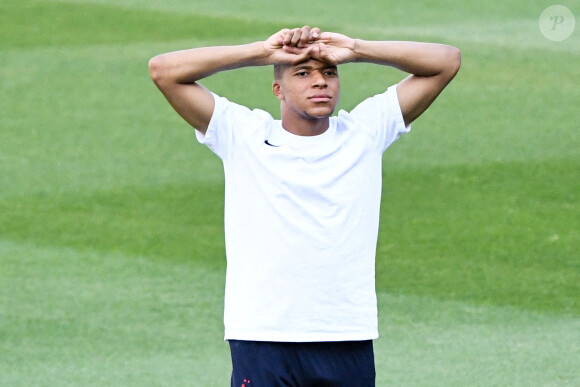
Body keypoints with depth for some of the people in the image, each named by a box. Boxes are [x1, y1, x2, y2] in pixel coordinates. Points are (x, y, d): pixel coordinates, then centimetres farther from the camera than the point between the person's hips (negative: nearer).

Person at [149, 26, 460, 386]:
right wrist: (263, 52, -5)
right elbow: (164, 69, -4)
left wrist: (355, 49, -1)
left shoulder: (365, 132, 8)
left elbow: (446, 61, 7)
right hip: (261, 340, -2)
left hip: (349, 343, 2)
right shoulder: (242, 134, 3)